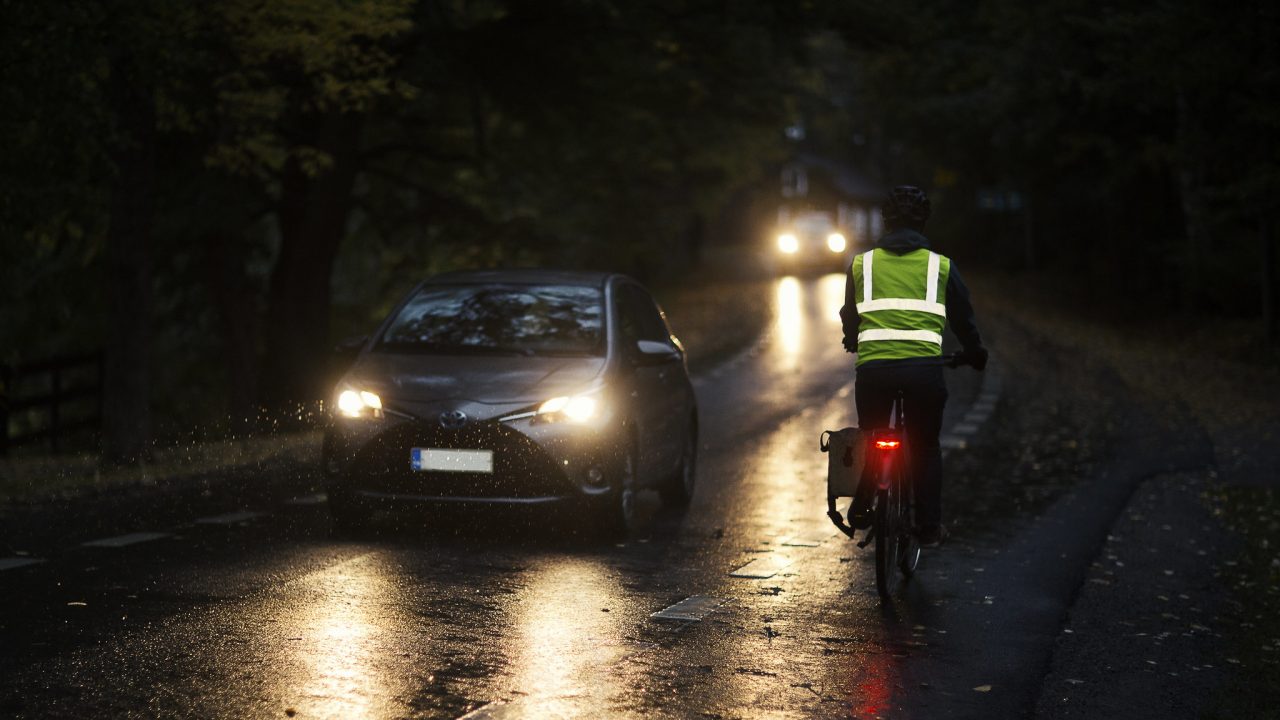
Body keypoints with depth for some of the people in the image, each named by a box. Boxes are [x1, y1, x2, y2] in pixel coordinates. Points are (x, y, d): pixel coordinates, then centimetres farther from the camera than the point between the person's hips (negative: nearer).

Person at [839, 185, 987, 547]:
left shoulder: (861, 264, 12)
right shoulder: (941, 266, 10)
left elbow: (849, 316, 25)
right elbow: (963, 317, 19)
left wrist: (854, 342, 47)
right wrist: (976, 354, 38)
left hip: (873, 366, 1)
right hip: (925, 367, 0)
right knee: (926, 446, 14)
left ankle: (861, 508, 11)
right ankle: (929, 527, 14)